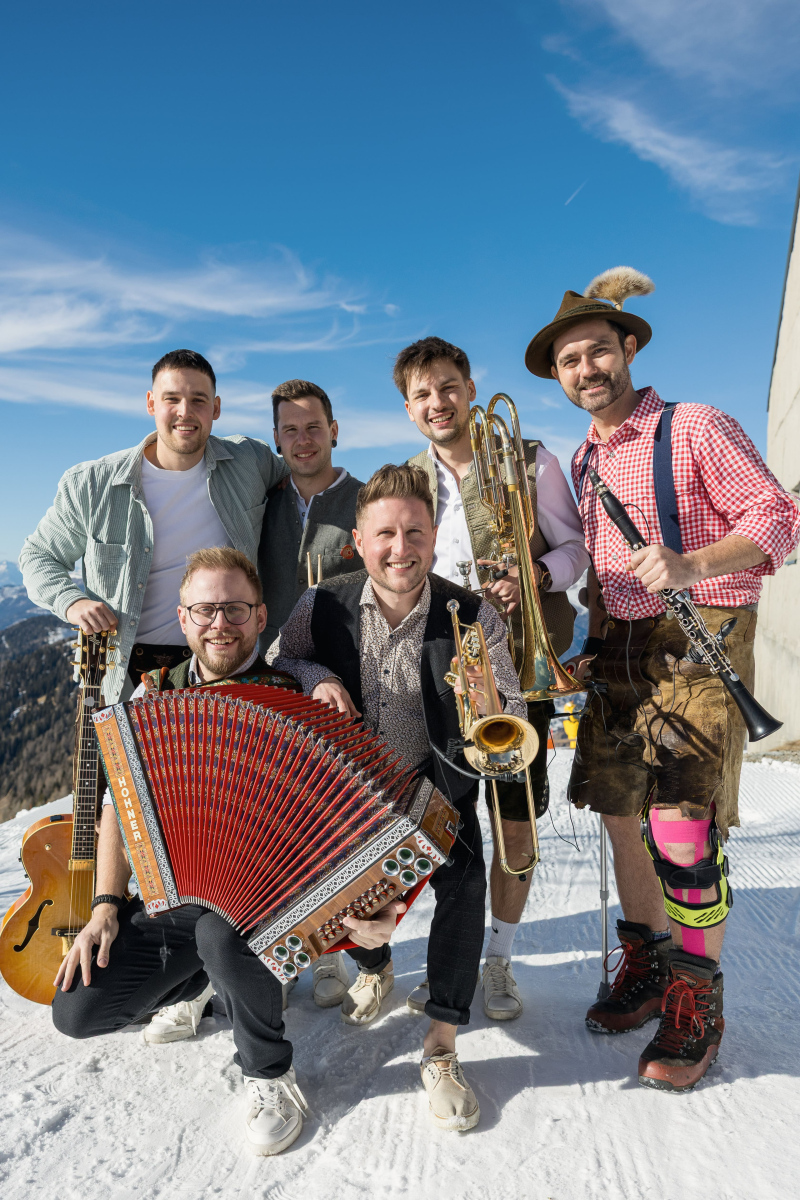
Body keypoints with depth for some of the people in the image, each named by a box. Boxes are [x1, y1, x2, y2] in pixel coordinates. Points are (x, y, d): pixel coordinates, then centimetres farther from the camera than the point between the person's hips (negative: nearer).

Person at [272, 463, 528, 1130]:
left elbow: (515, 728, -16)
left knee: (465, 879, -25)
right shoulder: (322, 605, -11)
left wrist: (487, 706, -41)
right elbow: (280, 663, 5)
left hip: (434, 782, -1)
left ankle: (442, 1047, -1)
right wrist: (315, 675, -18)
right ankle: (374, 964, 28)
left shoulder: (473, 616, -15)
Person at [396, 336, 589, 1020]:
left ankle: (499, 962, 26)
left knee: (516, 827, 5)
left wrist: (536, 577, -16)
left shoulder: (529, 461, 2)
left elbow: (575, 544, 3)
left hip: (520, 664, -1)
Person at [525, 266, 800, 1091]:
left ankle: (697, 1002, 13)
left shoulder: (695, 428, -4)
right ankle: (645, 967, 30)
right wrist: (590, 639, 5)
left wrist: (691, 565, -25)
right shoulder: (582, 461, 16)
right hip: (617, 648, 6)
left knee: (682, 830, -9)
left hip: (697, 643, -6)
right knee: (621, 815, 10)